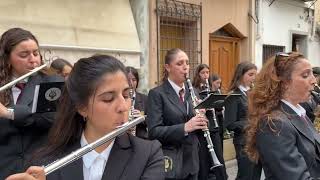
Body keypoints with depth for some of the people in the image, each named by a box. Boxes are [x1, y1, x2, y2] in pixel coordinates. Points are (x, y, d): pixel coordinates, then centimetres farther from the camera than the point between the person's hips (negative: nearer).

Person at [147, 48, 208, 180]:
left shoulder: (191, 92, 8)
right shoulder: (156, 94, -10)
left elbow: (195, 129, 13)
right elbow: (154, 132, -17)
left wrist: (201, 120, -9)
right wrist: (184, 127, -27)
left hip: (191, 161, 6)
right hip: (170, 163, -6)